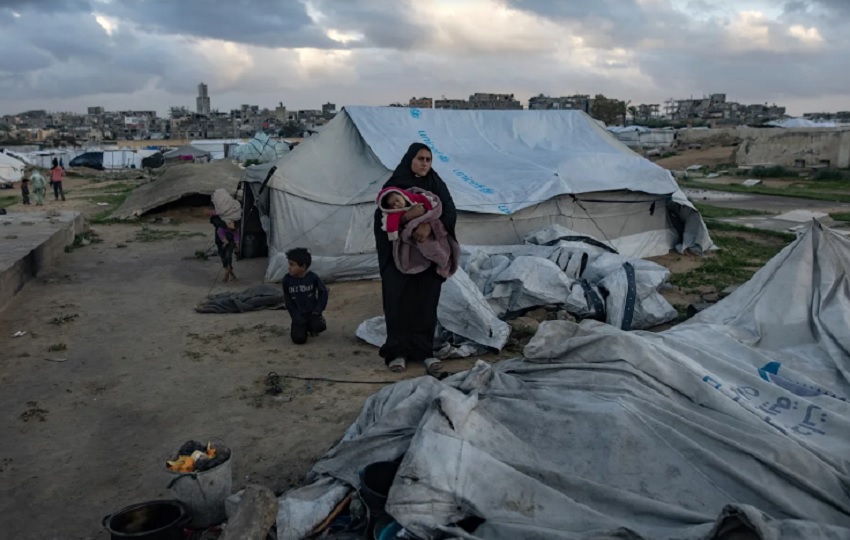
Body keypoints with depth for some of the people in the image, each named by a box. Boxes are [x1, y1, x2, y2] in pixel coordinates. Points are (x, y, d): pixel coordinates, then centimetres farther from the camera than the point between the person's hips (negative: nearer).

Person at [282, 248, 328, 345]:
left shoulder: (313, 277, -13)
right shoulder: (287, 279, -11)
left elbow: (323, 292, -1)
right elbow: (287, 299, -3)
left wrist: (318, 309, -11)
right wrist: (296, 316, -10)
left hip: (312, 312, 0)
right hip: (299, 314, 1)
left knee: (319, 326, -30)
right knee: (298, 339, -17)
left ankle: (311, 327, 9)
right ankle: (305, 327, 19)